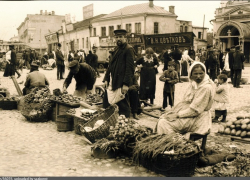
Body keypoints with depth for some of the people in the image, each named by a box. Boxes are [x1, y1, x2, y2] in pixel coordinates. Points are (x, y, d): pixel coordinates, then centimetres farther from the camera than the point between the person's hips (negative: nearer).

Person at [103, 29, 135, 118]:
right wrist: (106, 79, 11)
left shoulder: (129, 49, -10)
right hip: (112, 82, 9)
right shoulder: (116, 49, 17)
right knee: (107, 103, 13)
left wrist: (126, 84, -21)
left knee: (123, 105, 0)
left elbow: (130, 68, -16)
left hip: (121, 83, -9)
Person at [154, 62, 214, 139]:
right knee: (162, 118, 0)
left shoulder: (206, 87, -20)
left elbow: (195, 109, -22)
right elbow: (184, 101, 12)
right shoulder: (193, 84, 7)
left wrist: (178, 114, -18)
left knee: (163, 123, -17)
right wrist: (174, 112, -1)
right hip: (188, 113, 9)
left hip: (197, 119, -9)